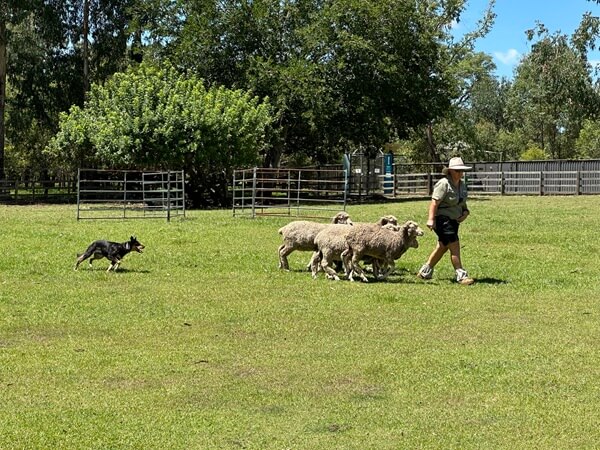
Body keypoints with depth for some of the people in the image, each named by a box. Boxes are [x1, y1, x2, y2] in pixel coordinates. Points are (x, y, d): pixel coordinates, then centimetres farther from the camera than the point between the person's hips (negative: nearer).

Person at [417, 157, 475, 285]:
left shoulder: (462, 185, 12)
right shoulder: (444, 184, -14)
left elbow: (462, 203, 24)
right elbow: (434, 202, -20)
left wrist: (465, 212, 3)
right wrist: (431, 219, -28)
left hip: (454, 221, 9)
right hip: (443, 219, -9)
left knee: (442, 247, 15)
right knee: (455, 247, -11)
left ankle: (425, 271, 28)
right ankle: (461, 275, -6)